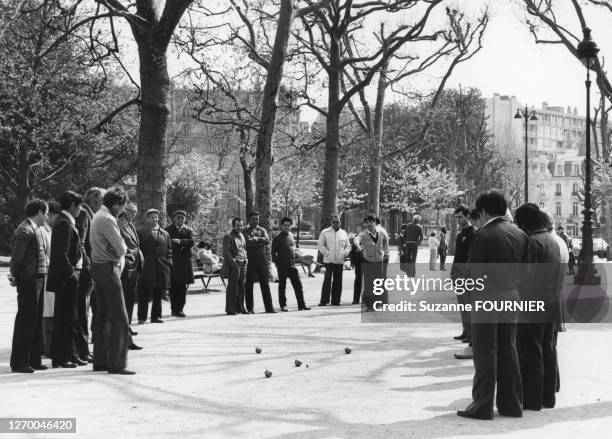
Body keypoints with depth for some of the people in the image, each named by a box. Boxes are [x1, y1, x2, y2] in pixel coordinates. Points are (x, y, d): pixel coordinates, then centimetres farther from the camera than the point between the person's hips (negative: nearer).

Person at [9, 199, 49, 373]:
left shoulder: (36, 230, 16)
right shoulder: (25, 230, -13)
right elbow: (16, 256, -15)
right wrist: (15, 277, -10)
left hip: (38, 279, 10)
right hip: (29, 280, -10)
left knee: (36, 321, 14)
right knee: (26, 321, -5)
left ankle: (33, 360, 22)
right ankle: (19, 362, 2)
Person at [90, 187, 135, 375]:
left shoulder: (98, 216, 16)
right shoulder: (107, 219, -17)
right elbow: (121, 248, -18)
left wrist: (118, 252, -2)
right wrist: (123, 249, 2)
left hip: (98, 267, 10)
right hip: (108, 268, -10)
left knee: (103, 316, 15)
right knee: (119, 318, -7)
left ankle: (100, 361, 20)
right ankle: (117, 363, -6)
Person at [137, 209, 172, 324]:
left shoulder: (165, 234, 16)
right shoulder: (140, 232, 5)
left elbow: (169, 250, 16)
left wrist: (168, 263, 5)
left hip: (161, 268, 3)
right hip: (146, 268, -3)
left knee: (158, 294, 7)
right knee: (144, 294, -4)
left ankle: (156, 316, 15)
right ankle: (141, 317, 1)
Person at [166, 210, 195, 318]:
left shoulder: (189, 230, 15)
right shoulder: (168, 230, 6)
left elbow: (192, 242, -2)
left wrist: (179, 241, -14)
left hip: (185, 262, 3)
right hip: (172, 261, -3)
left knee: (183, 287, 2)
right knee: (173, 286, -3)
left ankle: (180, 309, 7)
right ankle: (174, 309, 3)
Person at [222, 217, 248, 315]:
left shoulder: (242, 235, 19)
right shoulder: (228, 237, -6)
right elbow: (226, 252, -14)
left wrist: (246, 259, 16)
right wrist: (232, 260, -23)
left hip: (243, 264, 7)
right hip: (234, 264, -7)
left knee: (241, 287, 8)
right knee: (232, 287, -5)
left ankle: (240, 308, 15)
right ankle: (230, 310, -1)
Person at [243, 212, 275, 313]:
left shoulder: (262, 230, 13)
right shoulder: (245, 231, 3)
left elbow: (267, 241, -4)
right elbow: (248, 242, -14)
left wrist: (256, 238, -13)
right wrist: (261, 241, -11)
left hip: (261, 258, 3)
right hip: (249, 258, -3)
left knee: (265, 283, 3)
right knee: (249, 284, 1)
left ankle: (269, 307, 5)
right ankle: (249, 308, 9)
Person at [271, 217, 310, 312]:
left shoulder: (291, 235, 12)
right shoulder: (278, 238, -5)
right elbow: (273, 252, -3)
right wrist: (276, 262, -9)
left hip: (292, 263, 5)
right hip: (282, 264, -5)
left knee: (298, 284, 2)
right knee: (282, 285, 3)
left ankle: (301, 305, 5)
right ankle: (283, 305, 12)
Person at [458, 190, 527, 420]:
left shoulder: (483, 235, -15)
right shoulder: (520, 234, 5)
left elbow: (473, 270, -15)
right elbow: (525, 268, 8)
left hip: (488, 297, -6)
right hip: (512, 297, 6)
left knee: (485, 352, 0)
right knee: (508, 350, 14)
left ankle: (482, 406, 5)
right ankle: (512, 403, 20)